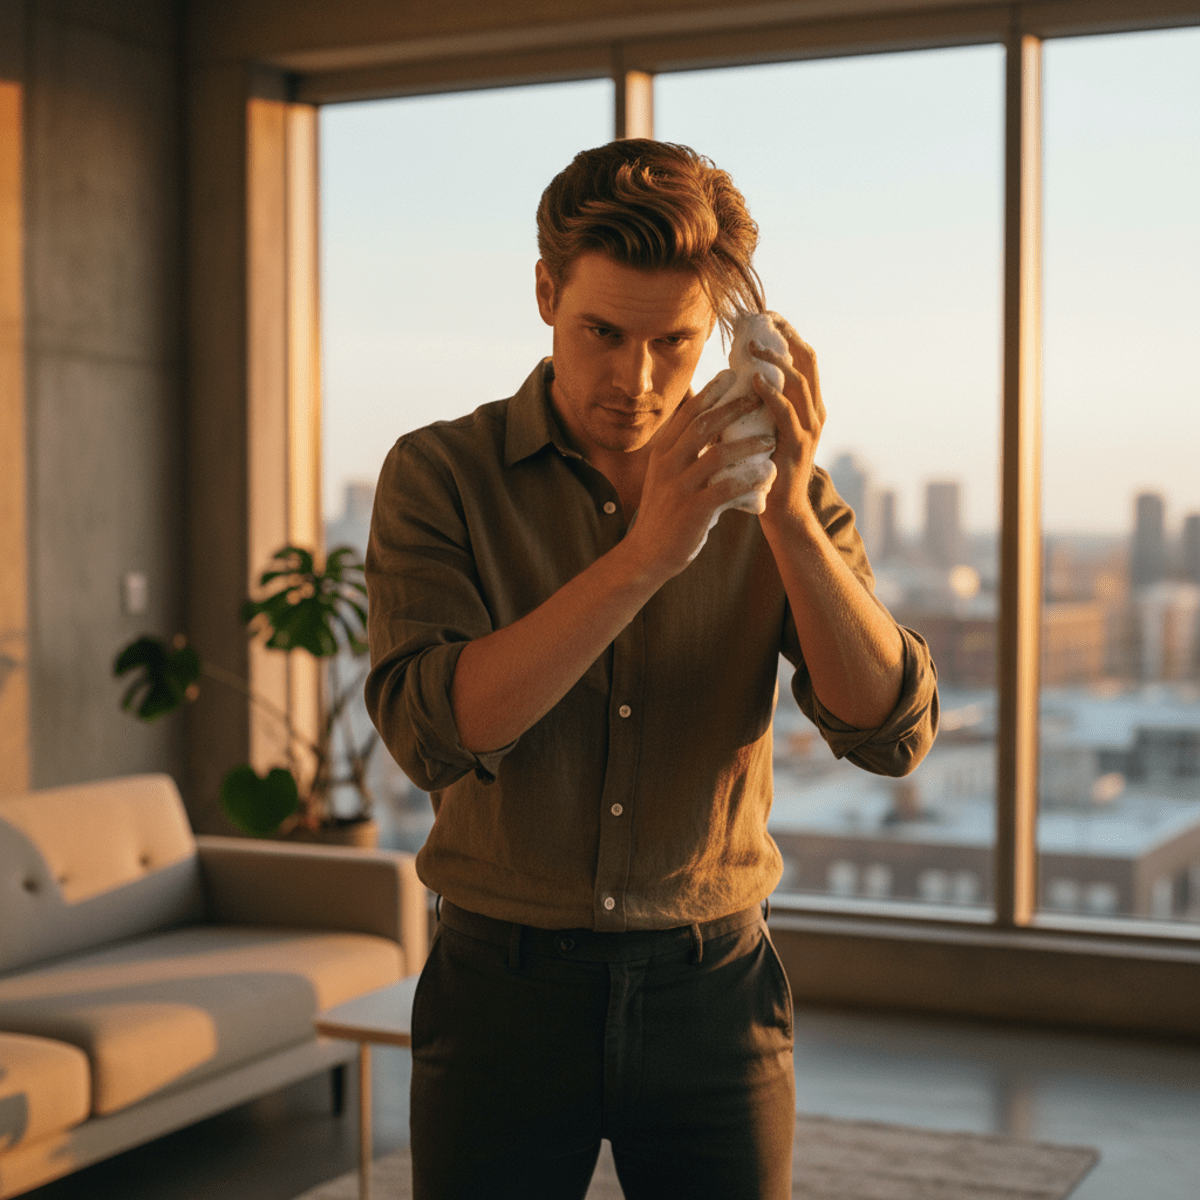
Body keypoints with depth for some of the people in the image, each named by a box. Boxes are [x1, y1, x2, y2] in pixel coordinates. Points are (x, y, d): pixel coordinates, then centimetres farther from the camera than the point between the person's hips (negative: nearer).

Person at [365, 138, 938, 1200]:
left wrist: (790, 512, -23)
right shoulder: (440, 476, -6)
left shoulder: (771, 491, -1)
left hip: (713, 997, 1)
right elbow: (435, 733, -20)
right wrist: (644, 556, -28)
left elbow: (893, 733, -11)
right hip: (505, 992, -1)